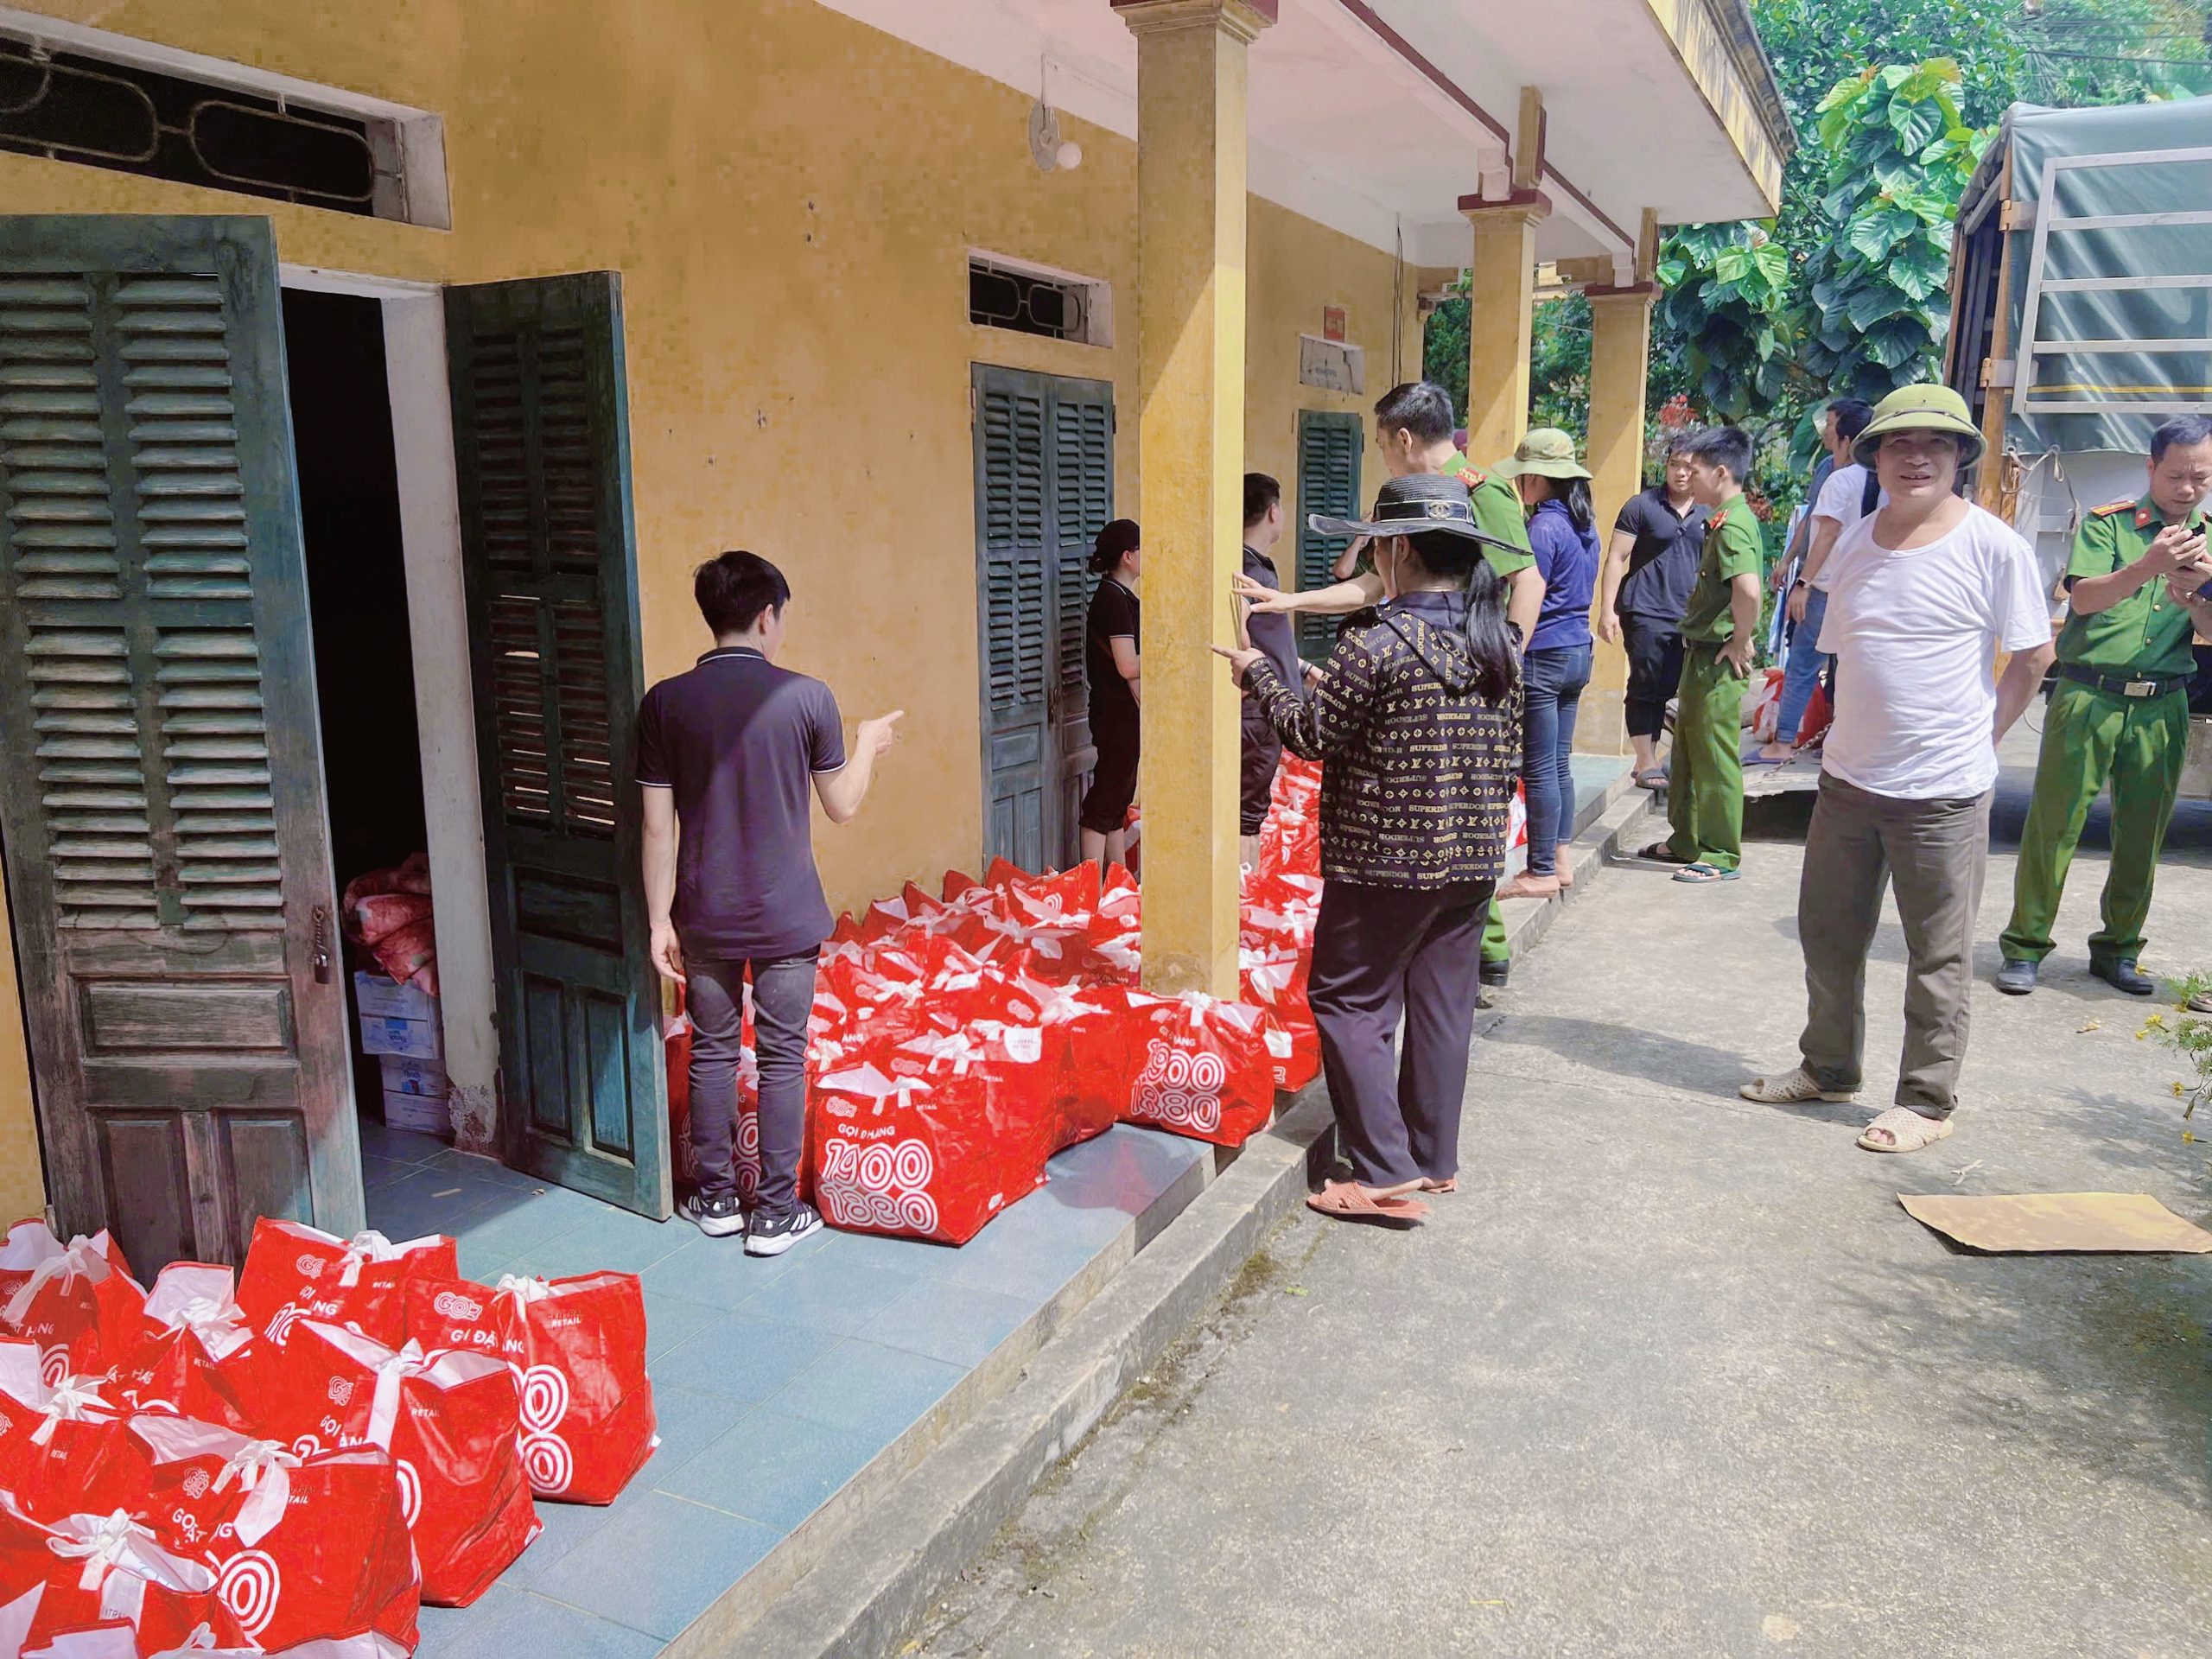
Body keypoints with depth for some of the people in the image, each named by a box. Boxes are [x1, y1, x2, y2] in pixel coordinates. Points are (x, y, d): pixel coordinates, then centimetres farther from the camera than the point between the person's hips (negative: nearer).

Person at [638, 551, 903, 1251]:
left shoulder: (666, 703, -5)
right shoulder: (806, 696, -9)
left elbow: (657, 824, -4)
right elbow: (842, 805, 0)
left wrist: (660, 919, 4)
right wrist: (868, 745, 18)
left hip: (706, 917, 2)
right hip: (786, 917, -2)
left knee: (711, 1052, 15)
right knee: (782, 1060, 7)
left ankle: (715, 1199, 26)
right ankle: (776, 1214, 14)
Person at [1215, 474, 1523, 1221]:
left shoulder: (1379, 642, -17)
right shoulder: (1499, 641, 5)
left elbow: (1311, 733, -11)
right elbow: (1510, 751, 11)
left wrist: (1258, 673, 3)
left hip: (1387, 859, -7)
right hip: (1475, 858, 7)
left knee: (1350, 1001, 5)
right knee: (1443, 1005, 14)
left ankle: (1387, 1173, 3)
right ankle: (1436, 1160, 25)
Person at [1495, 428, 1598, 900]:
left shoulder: (1543, 528, -15)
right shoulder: (1584, 526, 11)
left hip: (1543, 656, -9)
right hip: (1578, 653, 9)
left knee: (1539, 769, -2)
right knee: (1559, 764, 15)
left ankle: (1542, 872, 4)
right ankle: (1559, 861, 21)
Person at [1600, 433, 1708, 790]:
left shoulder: (1708, 513, 11)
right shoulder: (1642, 506, -1)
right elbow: (1616, 558, -4)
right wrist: (1608, 608, -10)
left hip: (1688, 617, 4)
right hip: (1645, 613, -4)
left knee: (1666, 690, 8)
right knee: (1645, 687, -2)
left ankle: (1651, 757, 18)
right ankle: (1646, 762, 5)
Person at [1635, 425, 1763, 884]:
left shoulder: (1732, 526, -19)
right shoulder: (1726, 520, 14)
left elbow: (1749, 589, -34)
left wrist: (1740, 643, -23)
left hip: (1719, 658, -10)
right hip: (1702, 654, 10)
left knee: (1715, 756, -2)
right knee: (1688, 748, 18)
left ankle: (1720, 856, 8)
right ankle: (1688, 841, 30)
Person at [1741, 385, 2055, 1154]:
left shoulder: (1994, 546, -10)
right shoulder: (1855, 541, 5)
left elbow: (2033, 657, -2)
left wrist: (1979, 734, -1)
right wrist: (1860, 730, 8)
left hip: (1944, 789, -5)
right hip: (1849, 776, 6)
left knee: (1938, 957, 7)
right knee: (1828, 934, 15)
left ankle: (1927, 1102, 20)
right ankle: (1829, 1067, 33)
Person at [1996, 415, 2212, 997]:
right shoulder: (2107, 522, 1)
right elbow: (2084, 598, -12)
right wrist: (2149, 566, -27)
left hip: (2162, 706, 4)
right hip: (2089, 696, -4)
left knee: (2143, 834, 9)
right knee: (2054, 822, -3)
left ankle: (2118, 950, 22)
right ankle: (2025, 945, 6)